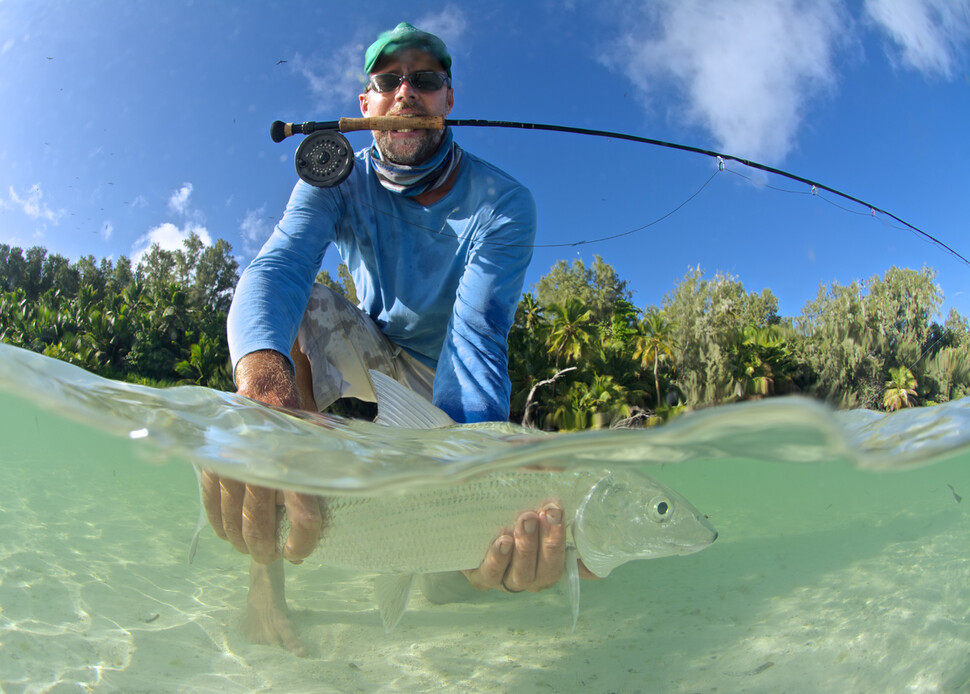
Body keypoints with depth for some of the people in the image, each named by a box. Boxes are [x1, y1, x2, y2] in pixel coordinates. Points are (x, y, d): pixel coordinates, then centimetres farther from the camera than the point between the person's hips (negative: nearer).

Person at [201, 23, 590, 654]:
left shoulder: (504, 204, -20)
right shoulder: (338, 181, -13)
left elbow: (477, 336, -34)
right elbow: (276, 270, -35)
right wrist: (263, 376, -60)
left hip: (446, 387, 0)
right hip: (373, 357, 1)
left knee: (575, 545, -19)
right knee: (298, 305, -32)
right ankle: (267, 569, -27)